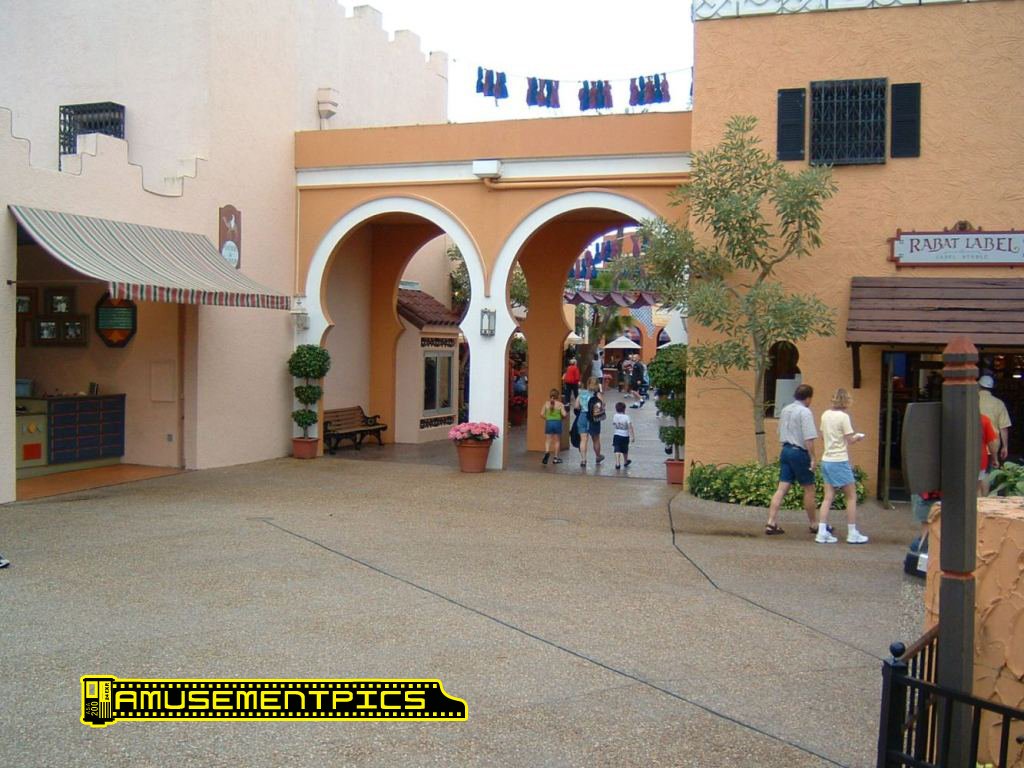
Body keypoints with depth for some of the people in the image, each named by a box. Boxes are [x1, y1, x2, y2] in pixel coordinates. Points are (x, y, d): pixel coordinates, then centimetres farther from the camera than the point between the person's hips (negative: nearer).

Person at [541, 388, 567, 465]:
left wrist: (547, 418, 12)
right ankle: (556, 457, 15)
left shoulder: (546, 403, 0)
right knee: (557, 440, 12)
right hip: (557, 422, -1)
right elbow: (564, 414, -10)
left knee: (548, 440, 5)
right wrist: (562, 417, 11)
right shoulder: (560, 404, -5)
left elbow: (542, 414, -4)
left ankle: (547, 452, -22)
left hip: (548, 422, 1)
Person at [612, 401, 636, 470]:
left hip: (616, 435, 1)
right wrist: (633, 436, -9)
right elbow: (630, 427, -13)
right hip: (625, 436, -1)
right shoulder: (626, 417, -12)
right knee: (625, 450, 18)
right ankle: (625, 461, 37)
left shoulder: (614, 416, -4)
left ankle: (617, 463, -13)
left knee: (617, 450, -2)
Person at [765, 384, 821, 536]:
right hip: (800, 452, -7)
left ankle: (771, 523, -3)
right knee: (809, 489, 7)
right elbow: (809, 439, -17)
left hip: (786, 450, 7)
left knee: (781, 489, 3)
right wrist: (812, 458, -14)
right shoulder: (805, 412, -12)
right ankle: (814, 524, 18)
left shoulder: (785, 410, 12)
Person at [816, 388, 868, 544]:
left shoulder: (825, 415, 7)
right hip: (840, 461, -6)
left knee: (828, 497, 8)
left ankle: (822, 533, 3)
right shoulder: (843, 416, -13)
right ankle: (852, 534, 12)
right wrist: (858, 437, 7)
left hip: (826, 460, 6)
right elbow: (850, 440, -13)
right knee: (851, 497, 7)